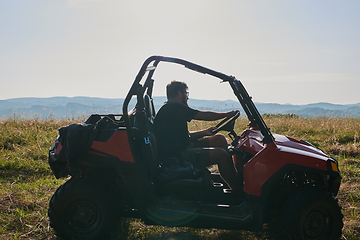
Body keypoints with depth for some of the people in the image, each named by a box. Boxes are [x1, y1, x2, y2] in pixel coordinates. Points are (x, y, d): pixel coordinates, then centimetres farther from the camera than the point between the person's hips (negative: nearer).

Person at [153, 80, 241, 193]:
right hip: (176, 156, -11)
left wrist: (204, 132, 14)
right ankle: (239, 191, -11)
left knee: (219, 139, 10)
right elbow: (204, 115, -9)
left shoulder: (167, 110, 20)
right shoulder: (175, 107, -13)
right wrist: (227, 114, 4)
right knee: (221, 154, -21)